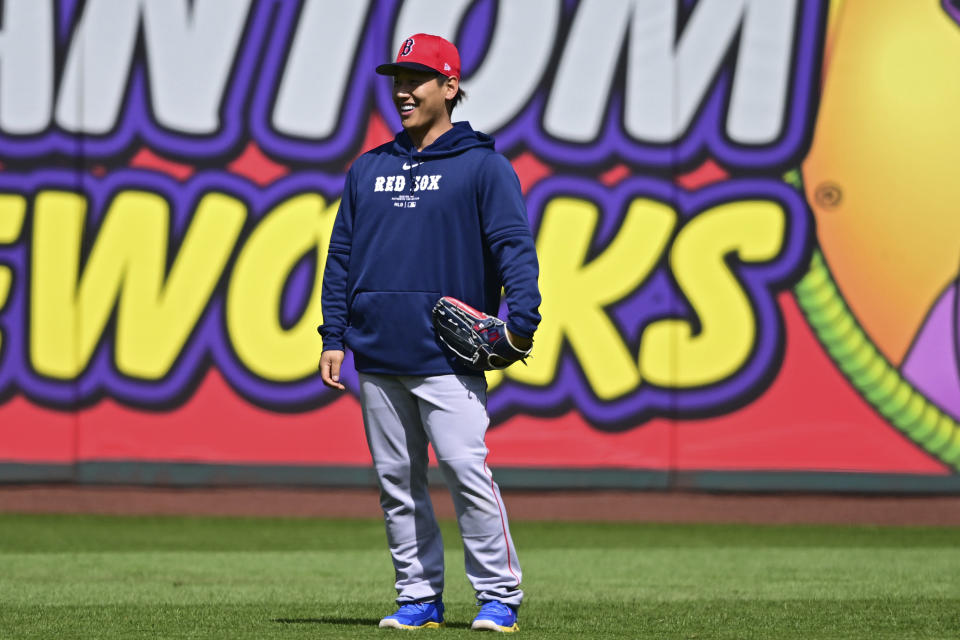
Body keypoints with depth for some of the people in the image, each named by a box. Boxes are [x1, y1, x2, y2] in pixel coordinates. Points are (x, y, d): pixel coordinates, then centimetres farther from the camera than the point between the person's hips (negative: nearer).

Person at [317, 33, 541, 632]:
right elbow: (342, 257, 17)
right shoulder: (369, 169, 17)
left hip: (448, 357, -5)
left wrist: (520, 322, -20)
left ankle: (500, 596, -7)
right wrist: (334, 338, 8)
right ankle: (419, 598, 14)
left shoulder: (483, 166, 2)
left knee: (467, 471, -13)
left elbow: (515, 246, -7)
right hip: (378, 358, 5)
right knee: (397, 482, 6)